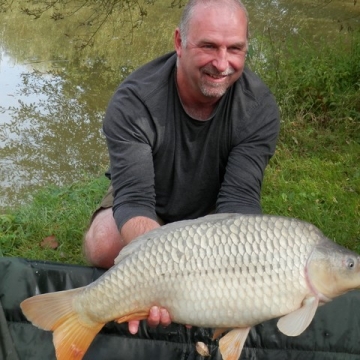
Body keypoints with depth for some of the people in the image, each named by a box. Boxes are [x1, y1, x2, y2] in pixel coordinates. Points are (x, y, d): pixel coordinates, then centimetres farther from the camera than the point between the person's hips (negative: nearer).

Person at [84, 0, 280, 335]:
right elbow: (134, 200, -37)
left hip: (211, 212, 3)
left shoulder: (259, 107, -25)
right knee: (103, 247, -32)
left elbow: (238, 200, -29)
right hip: (149, 207, -2)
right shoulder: (133, 102, -31)